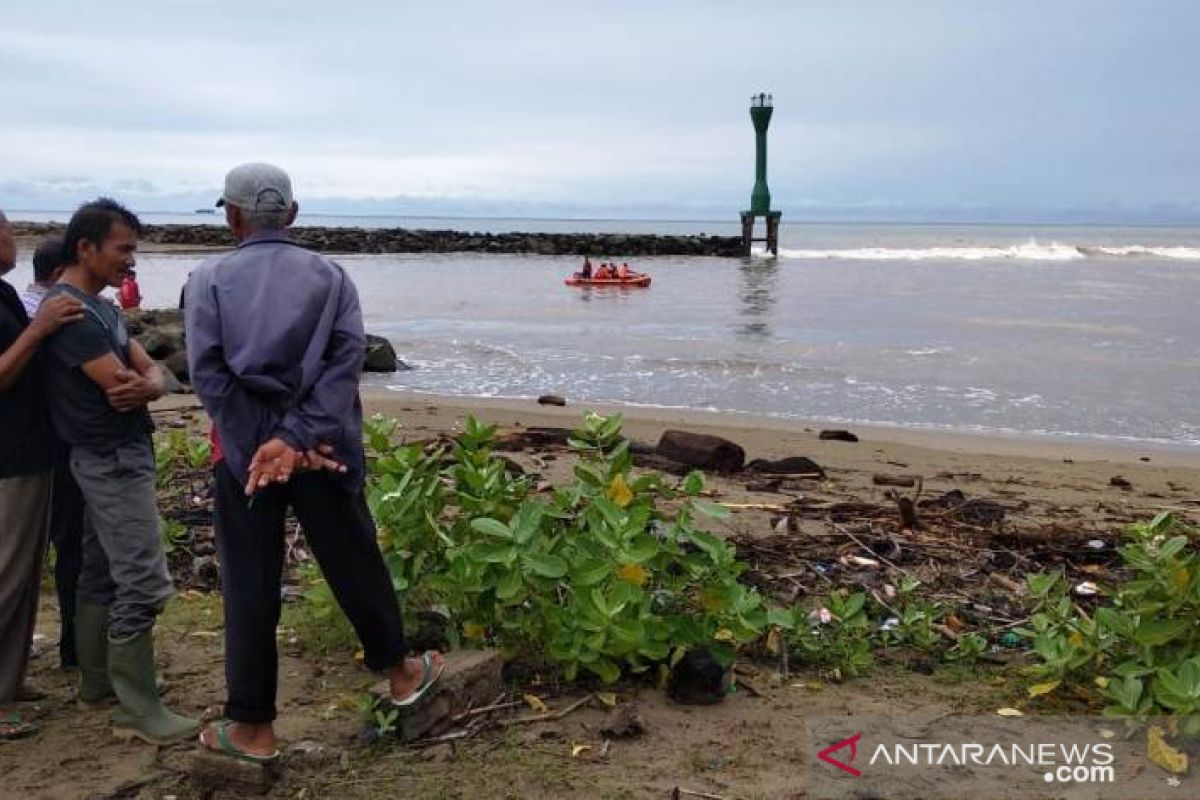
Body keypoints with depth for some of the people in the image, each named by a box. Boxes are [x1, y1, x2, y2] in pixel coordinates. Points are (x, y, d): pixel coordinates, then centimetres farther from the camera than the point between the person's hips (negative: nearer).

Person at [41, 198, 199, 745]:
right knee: (142, 584, -9)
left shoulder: (98, 306, 14)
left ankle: (96, 680, 27)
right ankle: (138, 710, -3)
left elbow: (149, 374, 7)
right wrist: (142, 382, 1)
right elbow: (121, 387, -21)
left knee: (102, 572, 16)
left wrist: (140, 384, -16)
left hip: (111, 458, 10)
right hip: (114, 460, -10)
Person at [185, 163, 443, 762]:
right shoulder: (330, 276, 3)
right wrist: (296, 439, -17)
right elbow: (346, 360, -10)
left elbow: (209, 374, -11)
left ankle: (252, 727, 16)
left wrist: (265, 444, -11)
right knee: (355, 563, 16)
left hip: (245, 447, -1)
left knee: (249, 586, 7)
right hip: (324, 444, 1)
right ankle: (400, 672, 34)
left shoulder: (209, 279, -1)